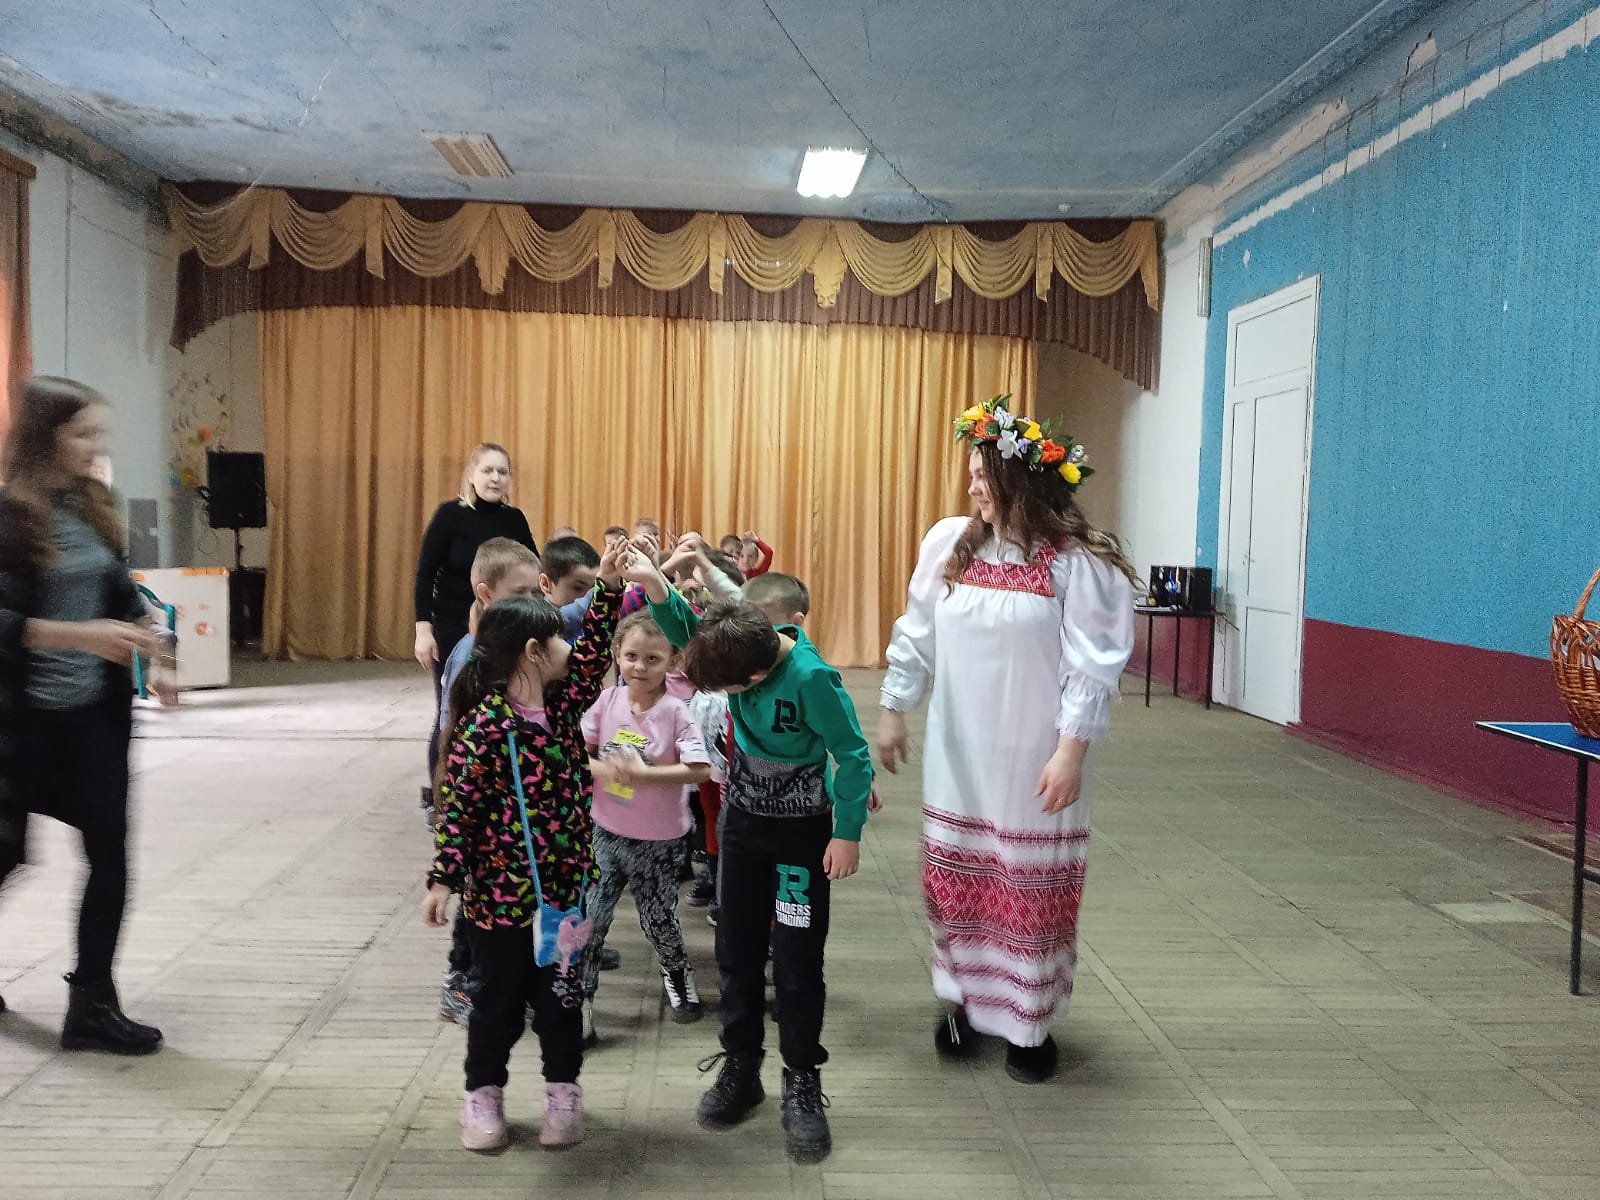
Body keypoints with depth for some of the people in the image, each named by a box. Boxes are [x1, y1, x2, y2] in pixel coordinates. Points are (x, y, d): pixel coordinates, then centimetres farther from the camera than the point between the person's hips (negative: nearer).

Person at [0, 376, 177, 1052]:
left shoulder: (92, 504, 6)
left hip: (96, 712, 5)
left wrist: (151, 647, -1)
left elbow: (121, 591, 14)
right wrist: (81, 635, -26)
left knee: (110, 852, 2)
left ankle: (92, 1004, 13)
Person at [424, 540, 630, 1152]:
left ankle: (563, 1090, 32)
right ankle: (483, 1094, 31)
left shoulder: (562, 705, 1)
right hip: (502, 892, -5)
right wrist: (443, 879, -17)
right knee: (499, 998, 11)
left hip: (566, 886, 5)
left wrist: (608, 586, -1)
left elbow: (593, 657, 7)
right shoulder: (485, 725, -18)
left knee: (561, 994, 15)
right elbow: (456, 806, -16)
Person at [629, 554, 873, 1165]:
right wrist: (656, 586, -23)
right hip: (742, 820, 6)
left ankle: (802, 1084, 16)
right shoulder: (738, 644, -12)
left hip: (802, 831, -6)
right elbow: (686, 630, -4)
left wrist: (848, 834, -18)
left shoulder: (811, 679, -28)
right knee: (737, 949, 12)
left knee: (797, 960, 0)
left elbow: (853, 756, -20)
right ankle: (740, 1066, 28)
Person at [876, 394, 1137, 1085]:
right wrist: (892, 710, 11)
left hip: (1034, 764, -4)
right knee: (957, 883, 12)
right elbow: (916, 638, 9)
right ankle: (969, 1003, 31)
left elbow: (1093, 667, -14)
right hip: (957, 760, 4)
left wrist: (1071, 751, -18)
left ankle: (1031, 1023, 23)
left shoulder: (1079, 560, -12)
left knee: (1033, 892, 6)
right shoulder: (949, 542, 1)